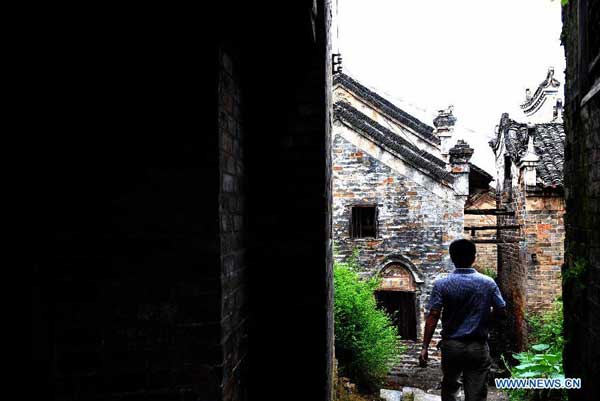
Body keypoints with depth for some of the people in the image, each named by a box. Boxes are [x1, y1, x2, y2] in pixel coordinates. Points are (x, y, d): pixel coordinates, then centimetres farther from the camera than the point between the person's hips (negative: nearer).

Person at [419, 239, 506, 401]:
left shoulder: (442, 284, -7)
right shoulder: (488, 283, -2)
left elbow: (433, 317, -11)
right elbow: (502, 312, 3)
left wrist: (424, 347, -7)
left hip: (451, 345, 0)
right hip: (478, 347, 0)